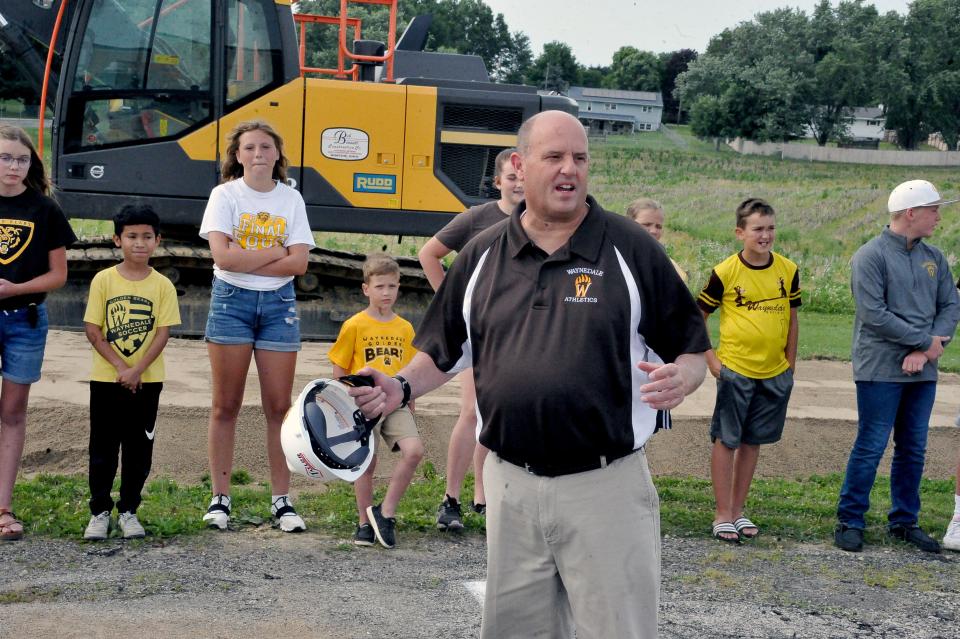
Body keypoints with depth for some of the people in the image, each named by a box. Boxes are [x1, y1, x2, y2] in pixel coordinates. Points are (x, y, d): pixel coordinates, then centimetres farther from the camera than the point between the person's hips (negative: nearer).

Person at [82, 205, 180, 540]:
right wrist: (120, 367, -14)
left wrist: (137, 370, -16)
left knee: (139, 449, 6)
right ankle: (99, 512, 13)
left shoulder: (162, 285, -2)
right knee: (103, 448, 4)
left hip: (146, 381, 1)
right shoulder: (103, 280, -3)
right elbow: (92, 330, -5)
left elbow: (163, 333, -5)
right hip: (106, 378, -1)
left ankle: (129, 511, 17)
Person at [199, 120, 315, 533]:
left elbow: (298, 263, -6)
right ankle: (220, 498, 7)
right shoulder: (225, 195, 0)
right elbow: (223, 255, -14)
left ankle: (281, 500, 6)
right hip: (231, 301, -2)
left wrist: (245, 260, -12)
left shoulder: (291, 199, 5)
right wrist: (276, 252, -10)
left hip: (278, 303, 2)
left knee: (279, 406, 1)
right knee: (226, 406, 1)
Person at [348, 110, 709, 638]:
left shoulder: (631, 249, -1)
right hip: (511, 486, 3)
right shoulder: (482, 255, 8)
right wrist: (401, 388, -3)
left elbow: (691, 350, 1)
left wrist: (680, 377, -21)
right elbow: (443, 352, 16)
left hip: (606, 488, -3)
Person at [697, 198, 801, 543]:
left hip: (775, 373, 4)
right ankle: (722, 515, 10)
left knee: (752, 441, 12)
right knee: (726, 440, 1)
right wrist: (710, 359, -5)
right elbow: (697, 317, 0)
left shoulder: (788, 270, 2)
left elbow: (792, 318, 13)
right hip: (734, 370, -4)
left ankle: (738, 510, 23)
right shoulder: (725, 272, -9)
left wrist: (790, 365, 11)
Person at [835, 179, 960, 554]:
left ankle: (904, 522, 22)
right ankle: (850, 522, 7)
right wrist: (927, 341, -13)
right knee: (870, 448, -3)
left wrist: (924, 351, -10)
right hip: (881, 370, -6)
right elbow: (874, 314, -16)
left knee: (913, 450, 11)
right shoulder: (871, 256, -9)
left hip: (922, 372, 6)